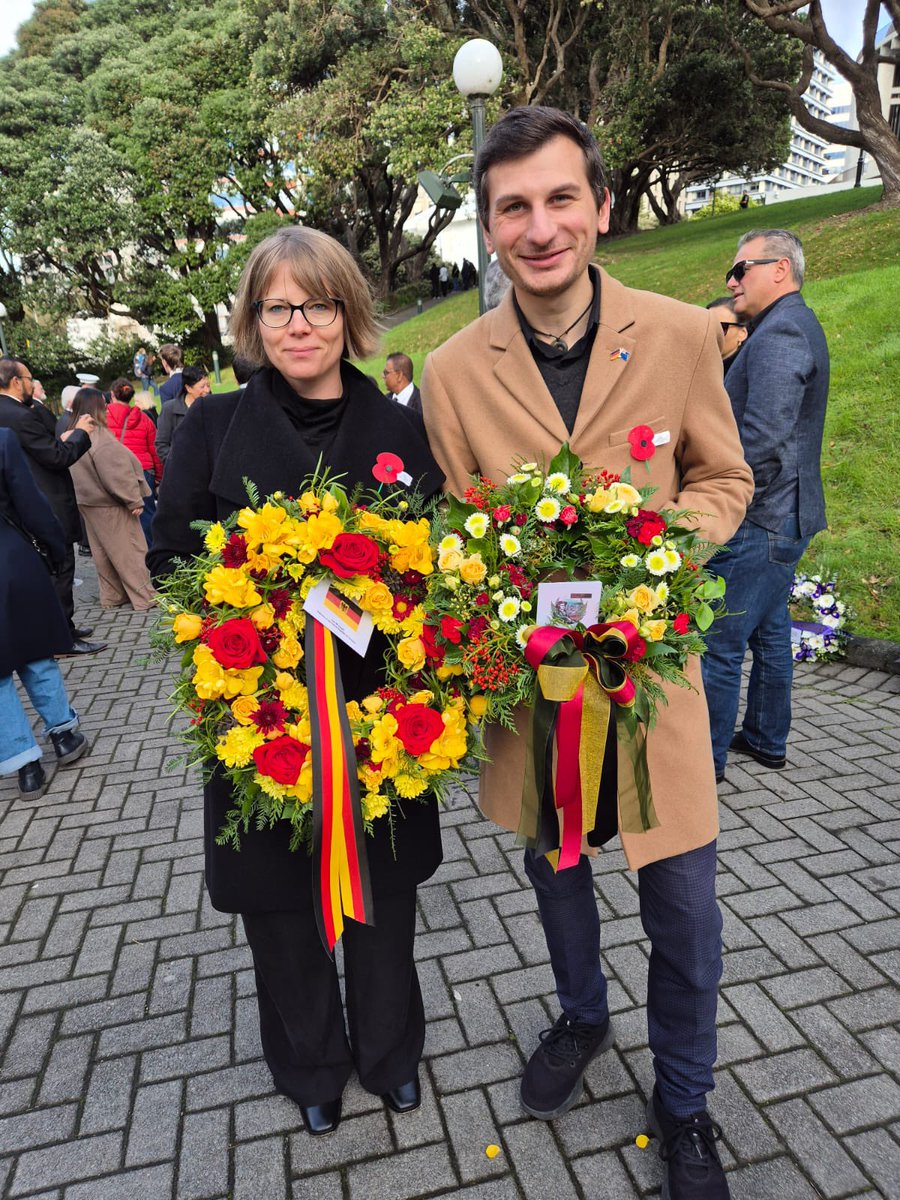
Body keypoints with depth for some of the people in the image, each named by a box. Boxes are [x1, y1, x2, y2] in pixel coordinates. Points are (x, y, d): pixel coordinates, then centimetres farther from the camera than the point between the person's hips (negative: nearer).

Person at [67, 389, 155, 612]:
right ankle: (144, 598, 5)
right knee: (130, 551, -1)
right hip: (110, 505, -9)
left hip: (90, 502, 9)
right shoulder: (99, 438, -22)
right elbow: (117, 474, -23)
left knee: (104, 552, 16)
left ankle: (111, 597, 25)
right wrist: (134, 500, -17)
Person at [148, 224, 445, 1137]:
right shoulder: (215, 427, 1)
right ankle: (310, 1068, 46)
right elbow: (170, 557, -1)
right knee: (279, 900, 16)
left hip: (376, 710, 1)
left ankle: (390, 1051, 46)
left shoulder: (399, 428, 2)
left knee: (383, 892, 16)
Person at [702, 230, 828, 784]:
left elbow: (762, 441, -26)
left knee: (719, 643, -3)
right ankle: (767, 739, 32)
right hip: (783, 516, 11)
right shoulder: (797, 325, 18)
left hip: (760, 523, -11)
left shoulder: (779, 333, -16)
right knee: (769, 631, 18)